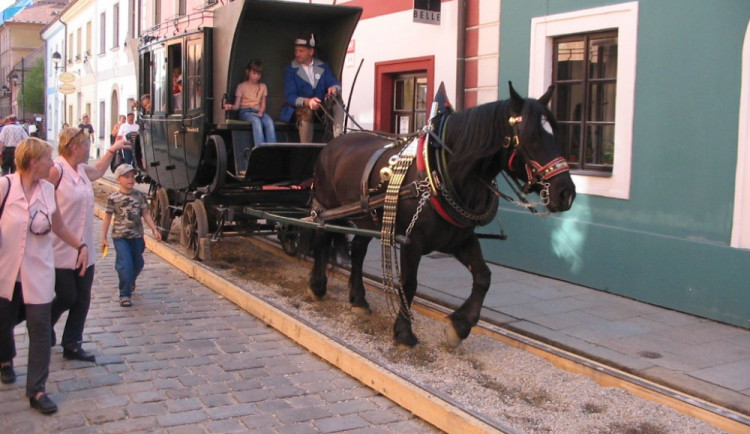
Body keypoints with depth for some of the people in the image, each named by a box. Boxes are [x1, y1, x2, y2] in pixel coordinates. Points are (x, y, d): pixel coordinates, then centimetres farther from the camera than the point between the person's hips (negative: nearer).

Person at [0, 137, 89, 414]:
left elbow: (59, 227, 14)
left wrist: (81, 245, 9)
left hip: (38, 272, 2)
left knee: (40, 329, -2)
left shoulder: (48, 190, 0)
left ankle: (36, 390, 6)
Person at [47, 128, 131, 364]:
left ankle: (72, 345, 20)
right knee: (67, 297, 2)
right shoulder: (56, 170, -17)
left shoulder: (81, 169, 10)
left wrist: (113, 149, 33)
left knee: (82, 299, 9)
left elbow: (98, 171, 33)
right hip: (61, 251, -8)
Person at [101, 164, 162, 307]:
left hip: (137, 236, 4)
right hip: (120, 237, -4)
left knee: (138, 264, 16)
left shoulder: (140, 196, 1)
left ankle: (130, 282, 47)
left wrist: (154, 230, -4)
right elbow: (107, 218, -2)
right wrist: (103, 238, -4)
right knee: (126, 265, -12)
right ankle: (125, 295, 0)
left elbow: (146, 214, 5)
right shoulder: (113, 198, -7)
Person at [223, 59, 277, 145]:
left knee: (269, 121, -33)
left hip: (258, 112, 3)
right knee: (256, 121, -38)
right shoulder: (241, 86, 10)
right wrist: (230, 107, -21)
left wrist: (261, 112, -10)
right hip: (245, 111, -3)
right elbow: (237, 105, 2)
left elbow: (263, 104, 12)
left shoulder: (263, 86, 19)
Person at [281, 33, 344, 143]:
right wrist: (307, 102, -34)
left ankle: (338, 136, -30)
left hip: (321, 108, 4)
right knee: (307, 112, -38)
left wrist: (334, 89, -30)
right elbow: (290, 96, -13)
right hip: (300, 108, -3)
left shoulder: (323, 66, 8)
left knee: (337, 97, -23)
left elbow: (335, 84, -2)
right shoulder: (290, 70, -3)